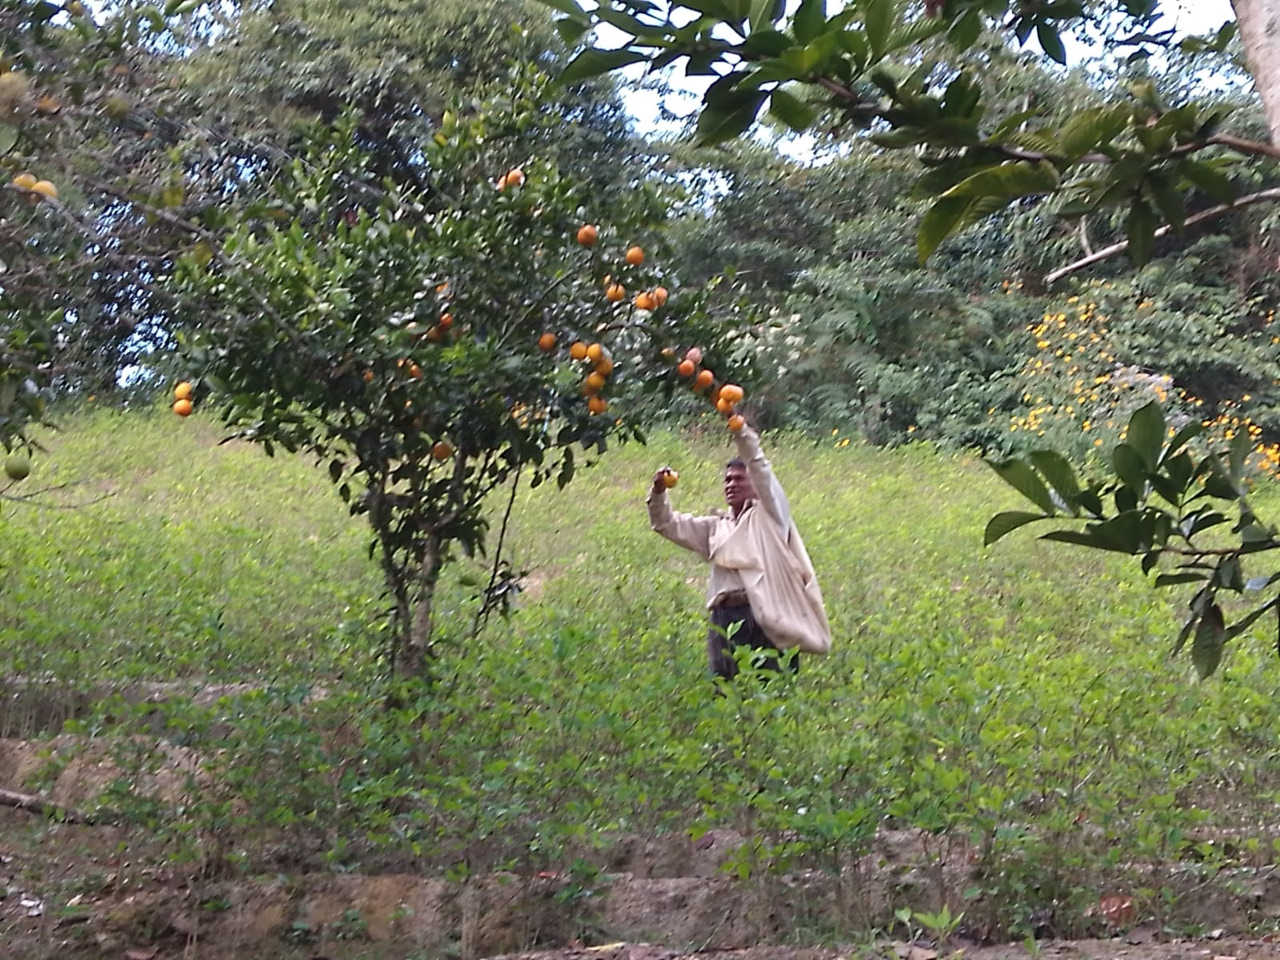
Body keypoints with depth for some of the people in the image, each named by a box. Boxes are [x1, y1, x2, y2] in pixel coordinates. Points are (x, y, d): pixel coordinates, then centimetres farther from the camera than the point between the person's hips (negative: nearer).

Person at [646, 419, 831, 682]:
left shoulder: (768, 517, 10)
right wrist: (659, 492, 4)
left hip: (765, 616, -5)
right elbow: (667, 524, 22)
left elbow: (760, 470, -4)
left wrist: (740, 429, -13)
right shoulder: (715, 527, 24)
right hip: (724, 618, 5)